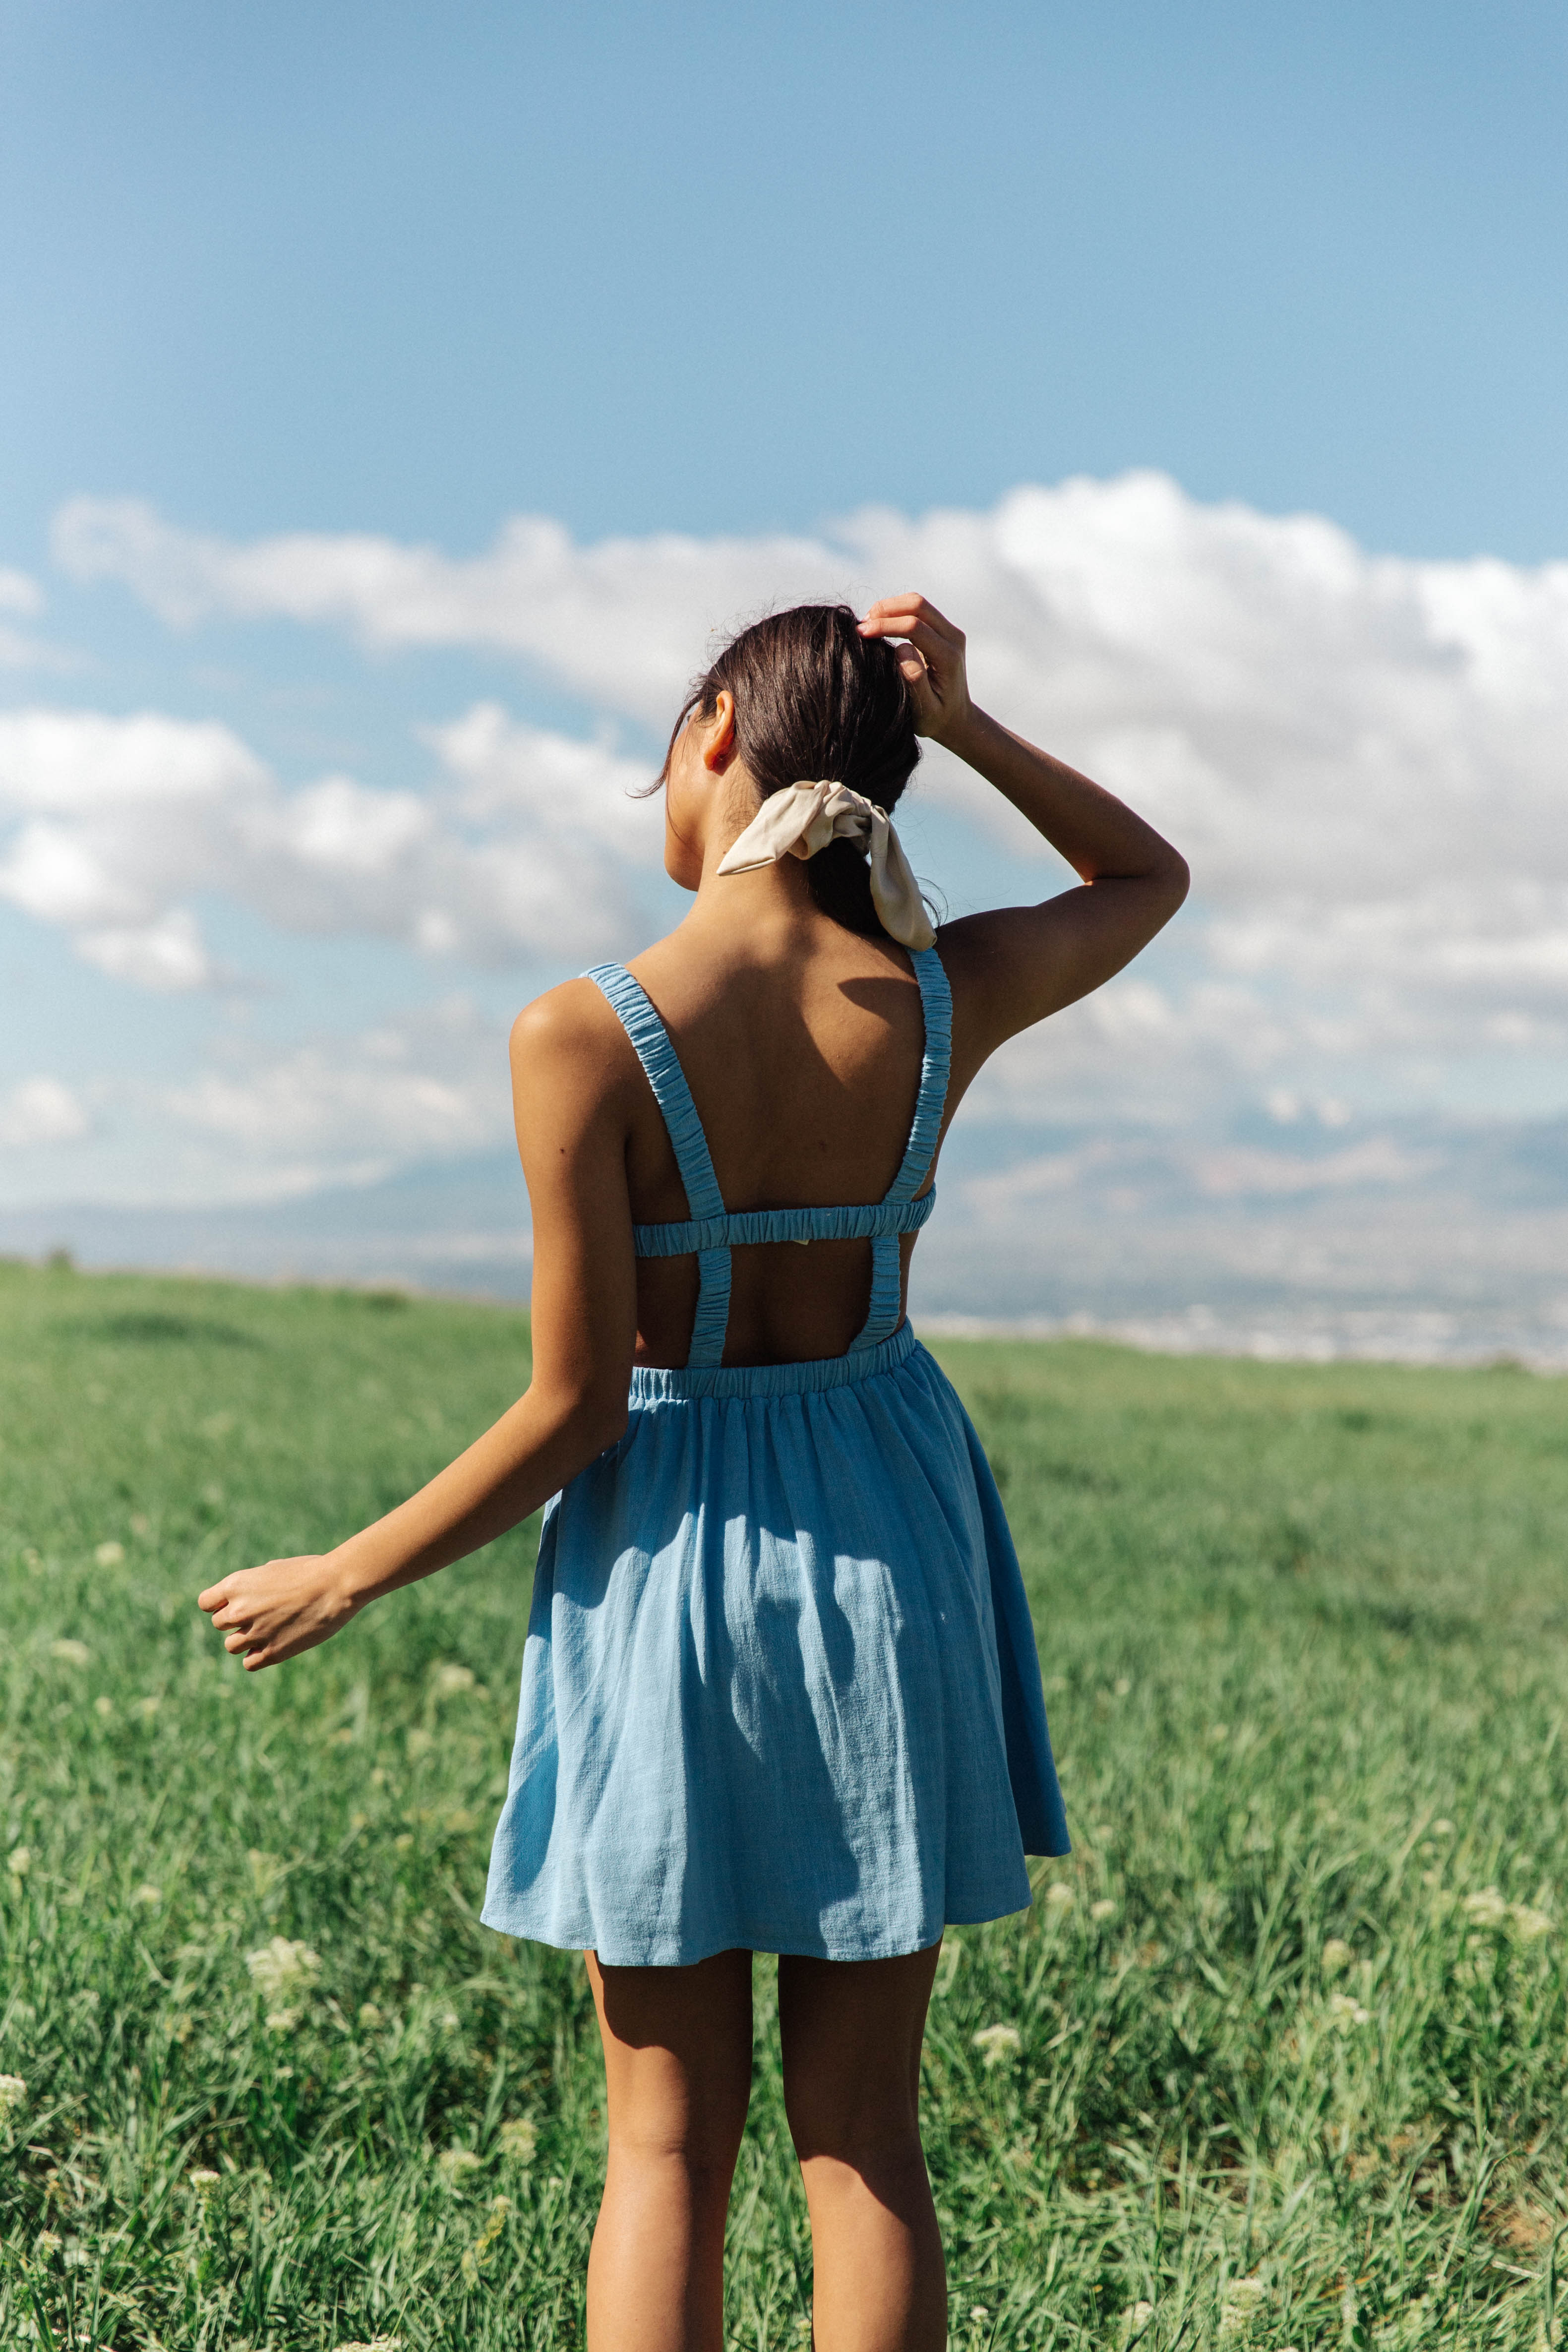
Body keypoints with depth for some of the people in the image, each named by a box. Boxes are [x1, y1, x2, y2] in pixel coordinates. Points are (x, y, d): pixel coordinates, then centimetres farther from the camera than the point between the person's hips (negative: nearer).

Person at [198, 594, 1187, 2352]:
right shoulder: (945, 1002, -8)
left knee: (668, 2143, 11)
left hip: (672, 1558, -3)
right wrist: (964, 720, 0)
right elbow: (1151, 875, 13)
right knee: (861, 2134, 12)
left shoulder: (586, 1038, -18)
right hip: (885, 1546, 3)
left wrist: (343, 1580, -2)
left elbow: (575, 1405, -15)